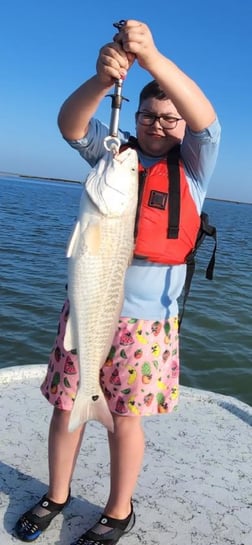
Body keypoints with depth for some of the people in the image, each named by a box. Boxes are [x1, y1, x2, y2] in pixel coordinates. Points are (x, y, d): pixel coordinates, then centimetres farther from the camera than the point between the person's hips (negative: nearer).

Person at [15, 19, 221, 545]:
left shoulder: (193, 165, 2)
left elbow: (205, 119, -17)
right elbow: (71, 124, -9)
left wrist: (152, 56, -29)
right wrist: (103, 78, -29)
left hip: (146, 318, -2)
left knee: (125, 419, 7)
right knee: (67, 406, 12)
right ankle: (57, 496, 36)